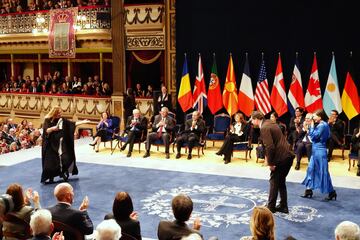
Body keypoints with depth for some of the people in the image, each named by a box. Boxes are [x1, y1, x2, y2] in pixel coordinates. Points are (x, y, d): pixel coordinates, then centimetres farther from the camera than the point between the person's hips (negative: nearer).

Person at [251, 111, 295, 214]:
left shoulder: (264, 128, -15)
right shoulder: (269, 123, 14)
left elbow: (270, 147, -21)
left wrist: (270, 163, -13)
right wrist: (267, 156, 13)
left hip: (281, 157, -9)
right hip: (288, 155, 9)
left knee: (274, 181, 5)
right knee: (281, 182, 18)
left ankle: (271, 206, 14)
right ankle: (283, 206, 24)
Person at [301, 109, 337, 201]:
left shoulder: (322, 125, -17)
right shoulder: (320, 125, 12)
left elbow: (313, 137, -19)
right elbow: (311, 135, 12)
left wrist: (312, 126, -11)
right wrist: (312, 126, 3)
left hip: (320, 151, -10)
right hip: (316, 150, 10)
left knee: (323, 171, -2)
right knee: (311, 169, 12)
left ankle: (332, 192, 9)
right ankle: (308, 190, 19)